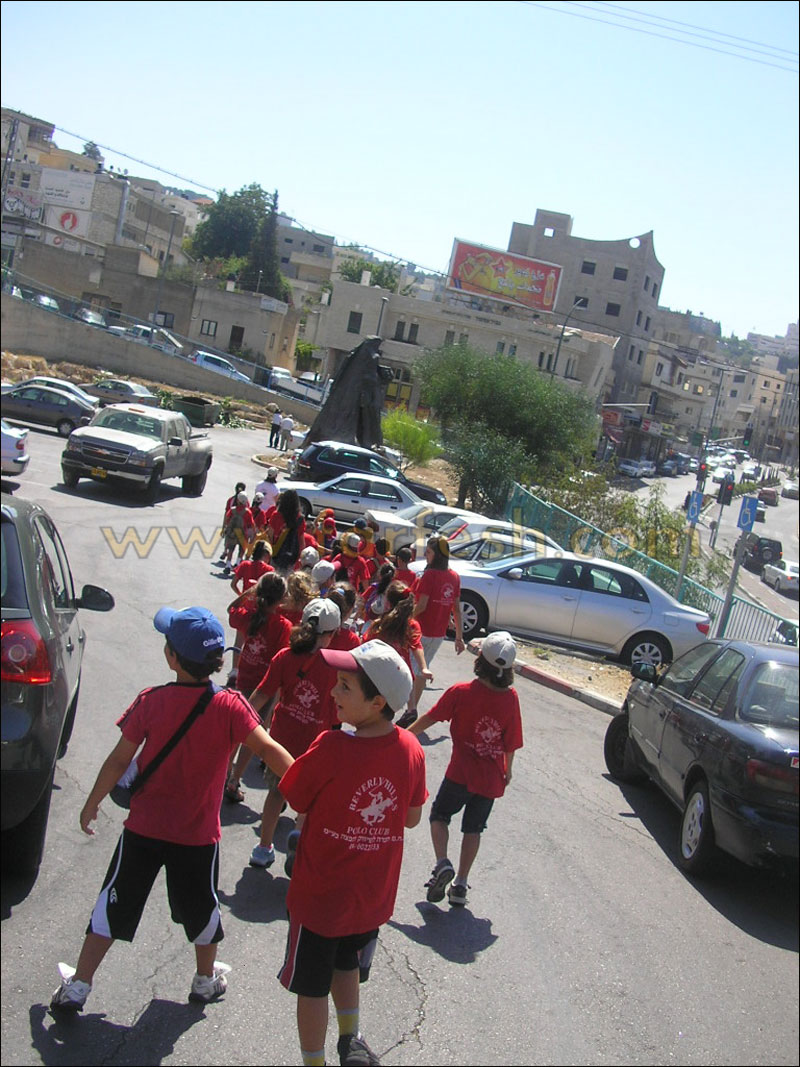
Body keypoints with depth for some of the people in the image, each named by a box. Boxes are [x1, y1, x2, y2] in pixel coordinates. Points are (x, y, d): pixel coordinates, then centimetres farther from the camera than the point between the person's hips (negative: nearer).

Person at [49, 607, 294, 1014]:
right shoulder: (230, 706, -16)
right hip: (198, 834, 0)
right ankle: (206, 979, 41)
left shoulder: (151, 702, -14)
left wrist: (92, 804, 7)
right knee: (201, 906, 22)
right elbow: (269, 750, -22)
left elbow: (120, 759, -7)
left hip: (143, 828, 0)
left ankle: (78, 986, 26)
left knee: (115, 903, 17)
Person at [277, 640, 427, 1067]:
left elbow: (294, 800, -13)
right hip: (373, 899, 4)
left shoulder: (331, 748, -30)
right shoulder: (411, 749, -15)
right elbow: (412, 818, -1)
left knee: (312, 987, 19)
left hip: (319, 896, -4)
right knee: (345, 967, 31)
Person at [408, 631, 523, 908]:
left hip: (461, 774, -3)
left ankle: (442, 863, -6)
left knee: (439, 816, 16)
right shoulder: (510, 698, -9)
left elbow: (429, 718, -4)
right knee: (473, 828, 16)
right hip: (492, 779, 3)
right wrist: (507, 771, 16)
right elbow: (511, 742, 0)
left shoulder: (461, 692, -14)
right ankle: (460, 885, 18)